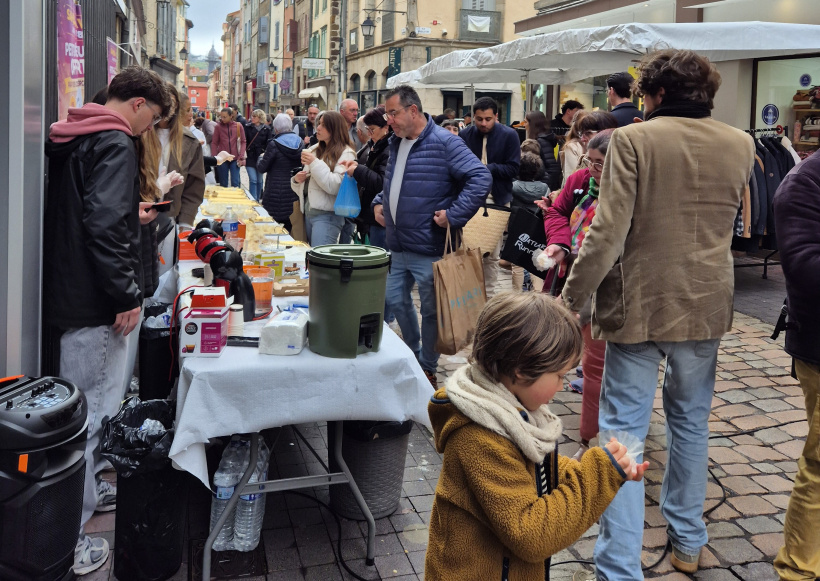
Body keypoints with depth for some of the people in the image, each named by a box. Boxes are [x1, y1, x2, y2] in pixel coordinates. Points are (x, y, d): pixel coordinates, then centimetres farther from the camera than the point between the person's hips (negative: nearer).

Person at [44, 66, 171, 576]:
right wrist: (127, 295, -22)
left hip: (67, 293, 10)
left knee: (84, 406, 23)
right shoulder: (115, 144, -15)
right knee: (93, 413, -4)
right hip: (93, 302, -10)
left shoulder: (73, 140, 15)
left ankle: (87, 492, 39)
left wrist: (131, 216, 20)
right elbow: (104, 224, -26)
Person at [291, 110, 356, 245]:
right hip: (308, 212, 8)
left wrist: (314, 163, -16)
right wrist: (297, 180, 0)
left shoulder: (346, 154, -6)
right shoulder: (314, 150, 15)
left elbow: (336, 186, -18)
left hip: (328, 215, -7)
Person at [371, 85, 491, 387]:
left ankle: (428, 367, 22)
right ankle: (412, 354, 36)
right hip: (397, 246, 8)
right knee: (395, 300, 16)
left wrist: (453, 215, -22)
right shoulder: (396, 143, 11)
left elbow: (481, 178, -21)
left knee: (430, 310, 5)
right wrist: (379, 203, 12)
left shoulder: (444, 142, -15)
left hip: (428, 248, -8)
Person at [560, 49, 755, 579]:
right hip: (706, 307, 5)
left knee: (624, 431, 2)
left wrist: (572, 298, -10)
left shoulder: (634, 140, -13)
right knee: (691, 422, 20)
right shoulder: (741, 145, 1)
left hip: (639, 306, -4)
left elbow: (608, 233, -18)